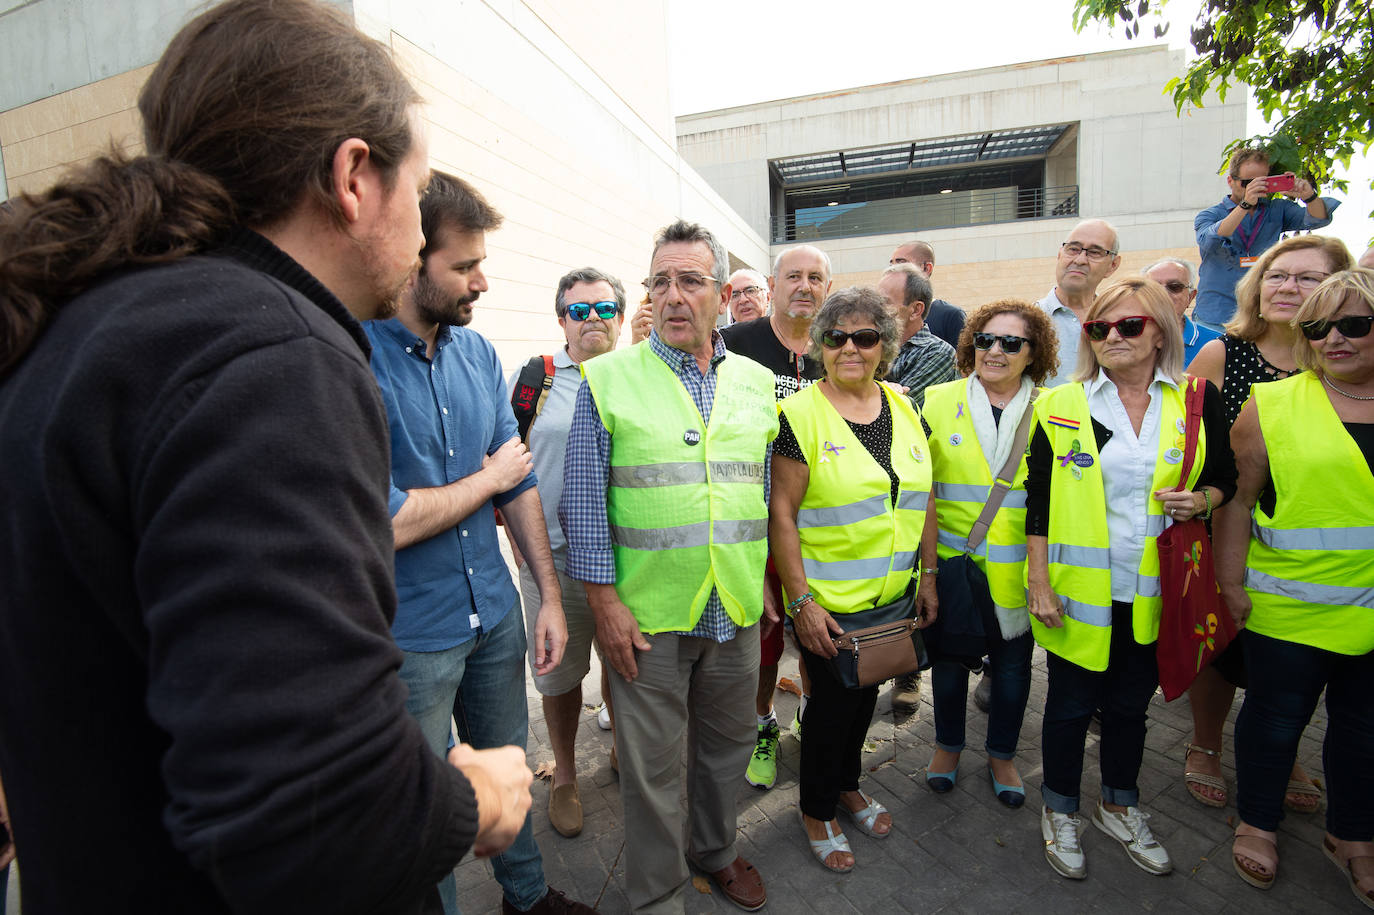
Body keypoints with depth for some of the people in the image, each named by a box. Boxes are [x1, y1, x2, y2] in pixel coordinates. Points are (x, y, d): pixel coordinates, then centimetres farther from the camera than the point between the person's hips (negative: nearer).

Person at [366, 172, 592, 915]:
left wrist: (550, 596, 5)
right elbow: (386, 522, -24)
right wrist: (490, 477, -9)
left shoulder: (476, 352, 1)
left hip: (496, 614, 6)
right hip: (407, 635, -6)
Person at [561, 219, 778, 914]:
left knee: (728, 741, 22)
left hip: (737, 608, 4)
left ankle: (717, 850, 49)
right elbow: (583, 497, -8)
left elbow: (769, 487, 11)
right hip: (647, 612, -3)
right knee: (651, 764, 11)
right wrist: (603, 599, -11)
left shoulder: (757, 382, 4)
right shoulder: (607, 378, -8)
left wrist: (766, 578, 10)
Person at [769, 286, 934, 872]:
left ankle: (848, 785, 47)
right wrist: (801, 601, -18)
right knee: (831, 699, 9)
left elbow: (920, 496, 10)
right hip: (829, 602, -5)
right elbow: (781, 513, -16)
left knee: (866, 693, 21)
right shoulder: (800, 414, -15)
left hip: (892, 596, 6)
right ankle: (816, 812, 35)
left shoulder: (904, 408, 3)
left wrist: (928, 572, 8)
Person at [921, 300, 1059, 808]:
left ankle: (1002, 755, 39)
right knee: (950, 656, 15)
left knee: (1012, 663, 15)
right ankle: (947, 744, 39)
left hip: (1017, 570, 1)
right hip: (952, 562, 0)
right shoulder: (938, 400, -2)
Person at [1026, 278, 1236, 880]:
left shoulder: (1198, 401, 2)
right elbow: (1039, 499, -4)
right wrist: (1039, 581, -8)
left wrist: (1202, 501, -12)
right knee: (1071, 704, 11)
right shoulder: (1062, 405, -4)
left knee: (1131, 704, 19)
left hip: (1154, 593, 2)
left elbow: (1224, 479, 12)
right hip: (1079, 590, -2)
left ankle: (1119, 807, 42)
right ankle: (1060, 811, 34)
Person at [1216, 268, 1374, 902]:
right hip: (1290, 609, -3)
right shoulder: (1272, 405, -5)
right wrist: (1230, 583, -7)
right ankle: (1258, 822, 33)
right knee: (1275, 720, 11)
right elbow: (1237, 499, -5)